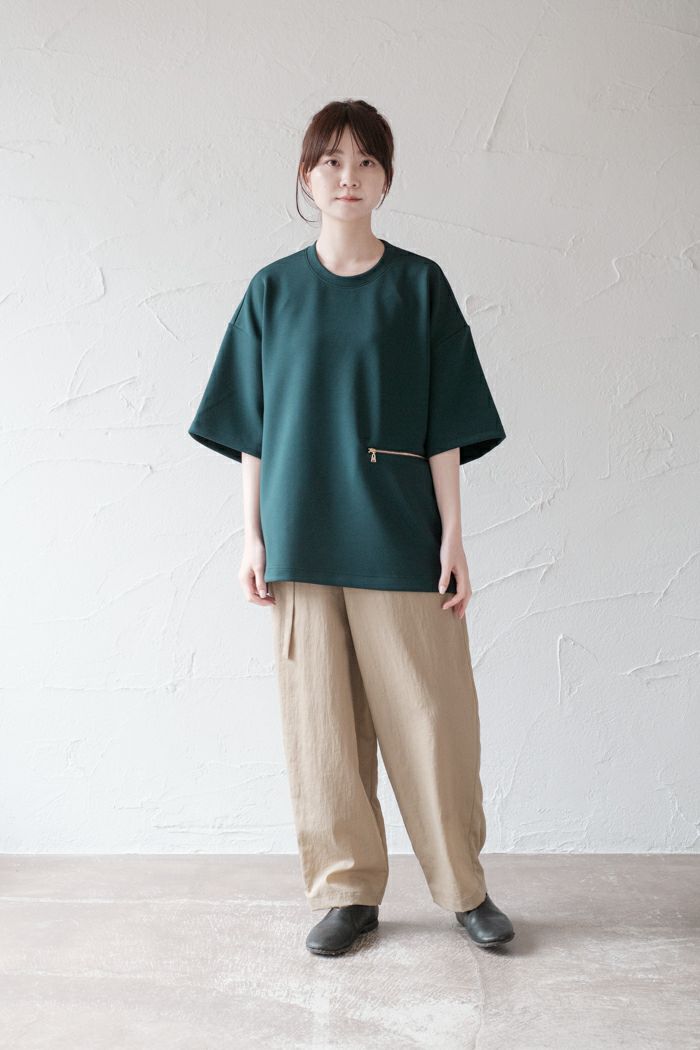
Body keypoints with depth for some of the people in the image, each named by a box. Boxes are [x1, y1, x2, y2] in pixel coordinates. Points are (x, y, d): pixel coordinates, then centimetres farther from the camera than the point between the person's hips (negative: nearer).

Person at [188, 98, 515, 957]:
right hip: (302, 541, 2)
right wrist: (253, 535, 3)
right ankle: (347, 891, 22)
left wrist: (453, 534, -4)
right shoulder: (273, 290, 8)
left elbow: (445, 426, 1)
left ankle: (463, 886, 23)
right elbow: (251, 429, 8)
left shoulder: (419, 285, 4)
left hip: (399, 540, -1)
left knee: (431, 715, 3)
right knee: (322, 718, 6)